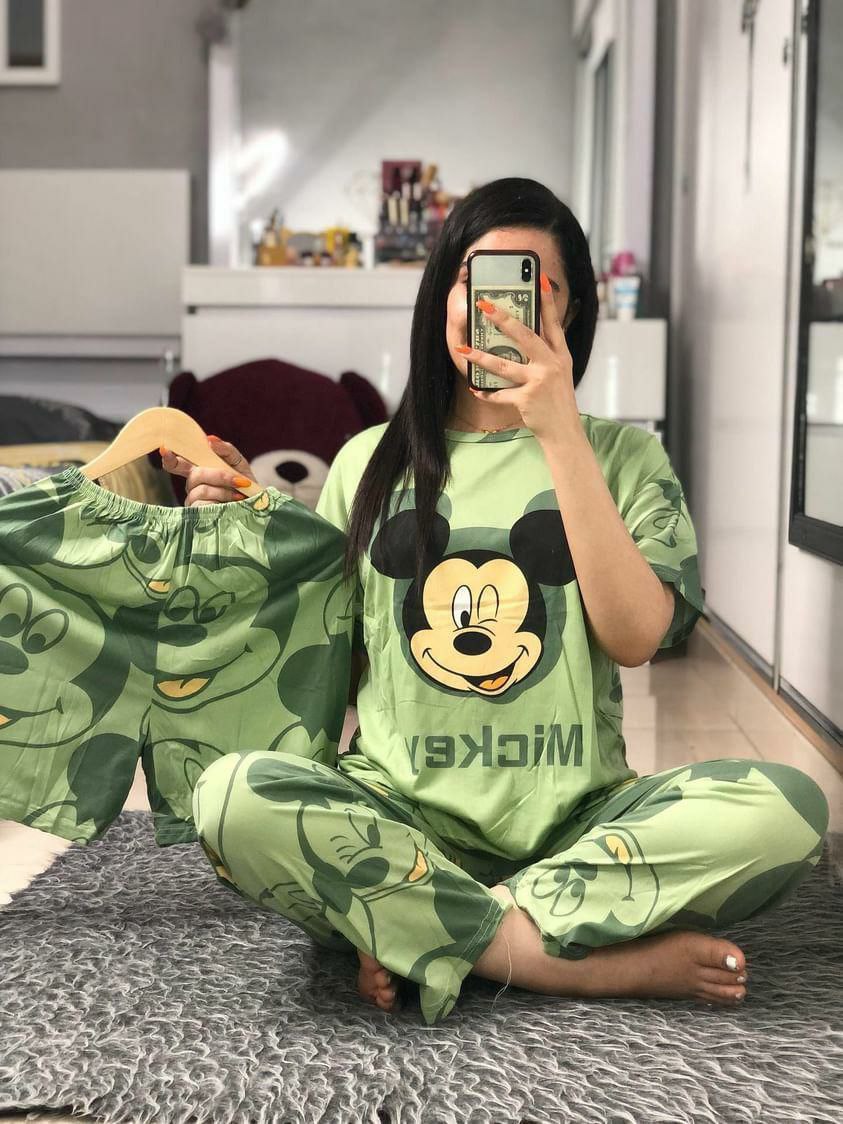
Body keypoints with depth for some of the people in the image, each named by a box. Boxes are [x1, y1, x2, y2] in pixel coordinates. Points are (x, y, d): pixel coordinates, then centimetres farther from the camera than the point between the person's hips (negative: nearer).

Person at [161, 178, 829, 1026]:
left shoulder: (620, 455, 6)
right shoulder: (370, 463, 10)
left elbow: (636, 636, -11)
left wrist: (560, 431, -14)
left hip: (577, 820, 0)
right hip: (403, 817, 1)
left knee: (785, 806, -27)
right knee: (235, 795, -30)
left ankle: (423, 937, -20)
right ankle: (617, 964, -22)